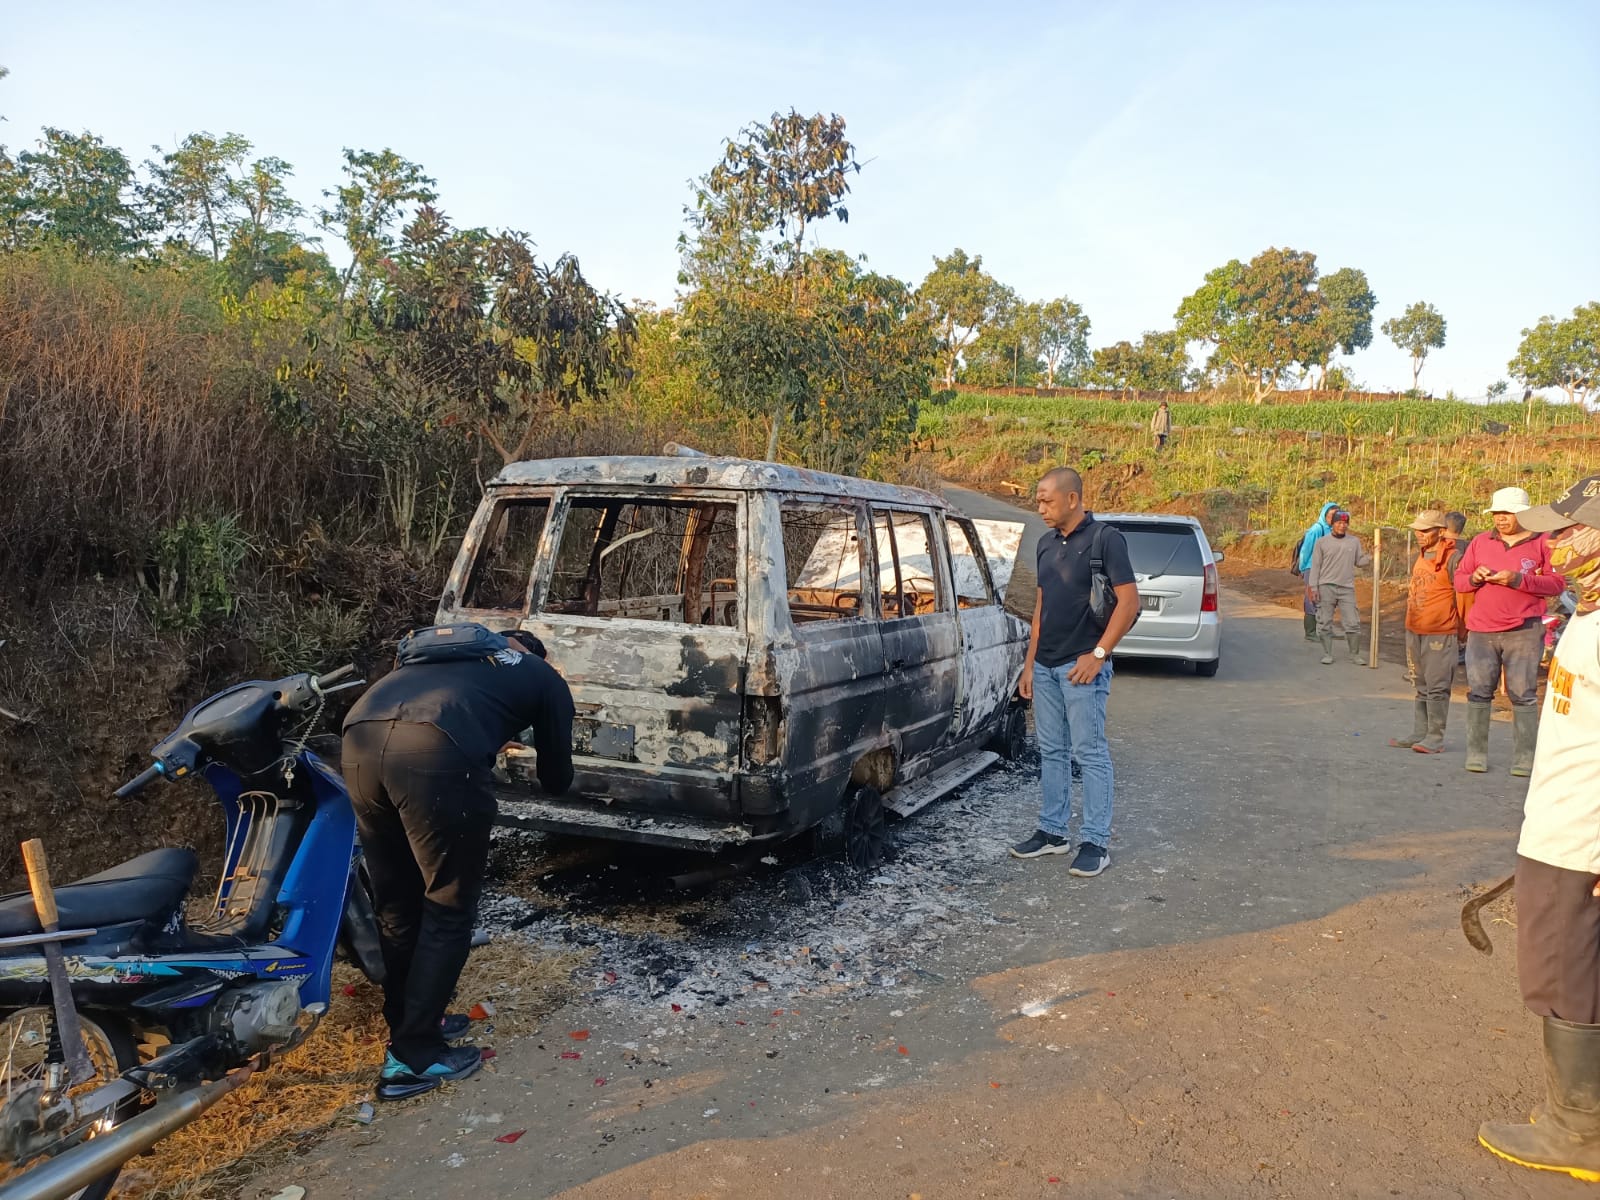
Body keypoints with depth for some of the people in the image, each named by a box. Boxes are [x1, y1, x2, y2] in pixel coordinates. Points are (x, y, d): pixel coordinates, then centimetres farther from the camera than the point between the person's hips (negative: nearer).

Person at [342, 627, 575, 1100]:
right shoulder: (546, 679, 26)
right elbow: (557, 779, 30)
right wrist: (552, 774, 54)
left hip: (361, 735, 6)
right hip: (434, 749, -6)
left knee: (396, 907, 22)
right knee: (448, 911, 13)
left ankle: (407, 1027, 37)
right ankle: (414, 1057, 18)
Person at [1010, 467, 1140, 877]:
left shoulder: (1105, 539, -10)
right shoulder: (1046, 544, 12)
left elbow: (1129, 602, -14)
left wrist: (1098, 654, -17)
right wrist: (1030, 663, 14)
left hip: (1082, 666, -7)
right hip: (1045, 667, 7)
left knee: (1090, 754, -1)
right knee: (1051, 752, 13)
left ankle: (1097, 842, 8)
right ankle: (1052, 832, 23)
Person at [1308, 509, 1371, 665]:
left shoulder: (1355, 542, 7)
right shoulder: (1322, 542, 0)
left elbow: (1359, 561, 12)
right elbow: (1315, 566, 0)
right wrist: (1313, 587, -5)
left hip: (1347, 588, 2)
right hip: (1326, 588, -1)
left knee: (1353, 623, 0)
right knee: (1325, 623, 2)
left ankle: (1355, 654, 14)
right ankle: (1327, 654, 13)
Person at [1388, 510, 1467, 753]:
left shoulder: (1453, 558, -12)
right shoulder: (1420, 557, 14)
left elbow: (1464, 595, -12)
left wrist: (1461, 630, -7)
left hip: (1440, 635, -8)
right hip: (1415, 632, 9)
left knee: (1437, 688, -4)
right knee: (1422, 687, 15)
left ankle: (1435, 738, 2)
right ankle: (1419, 733, 22)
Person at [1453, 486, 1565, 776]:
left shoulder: (1542, 542, 4)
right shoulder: (1480, 542, 12)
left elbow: (1557, 583, -1)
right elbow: (1459, 580, 14)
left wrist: (1518, 580, -15)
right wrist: (1474, 578, -8)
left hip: (1524, 631, -2)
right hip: (1481, 631, 3)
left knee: (1523, 695, -2)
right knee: (1478, 693, 2)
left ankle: (1524, 758, 5)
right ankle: (1476, 753, 8)